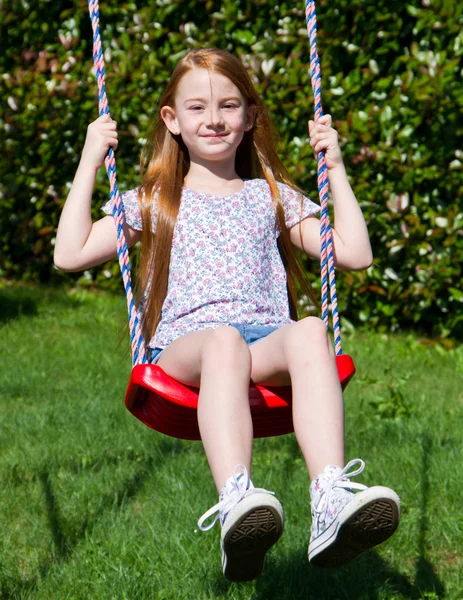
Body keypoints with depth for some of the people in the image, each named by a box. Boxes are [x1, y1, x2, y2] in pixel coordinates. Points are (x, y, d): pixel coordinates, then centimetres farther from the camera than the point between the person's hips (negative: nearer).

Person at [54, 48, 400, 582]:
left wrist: (335, 167, 18)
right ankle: (236, 502, -61)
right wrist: (89, 164, 14)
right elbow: (70, 255, 12)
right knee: (224, 342, -40)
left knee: (309, 333, -36)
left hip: (267, 341, 2)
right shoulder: (154, 202, 23)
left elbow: (354, 254, 18)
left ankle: (332, 503, -54)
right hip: (184, 344, -1)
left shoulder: (271, 197, 26)